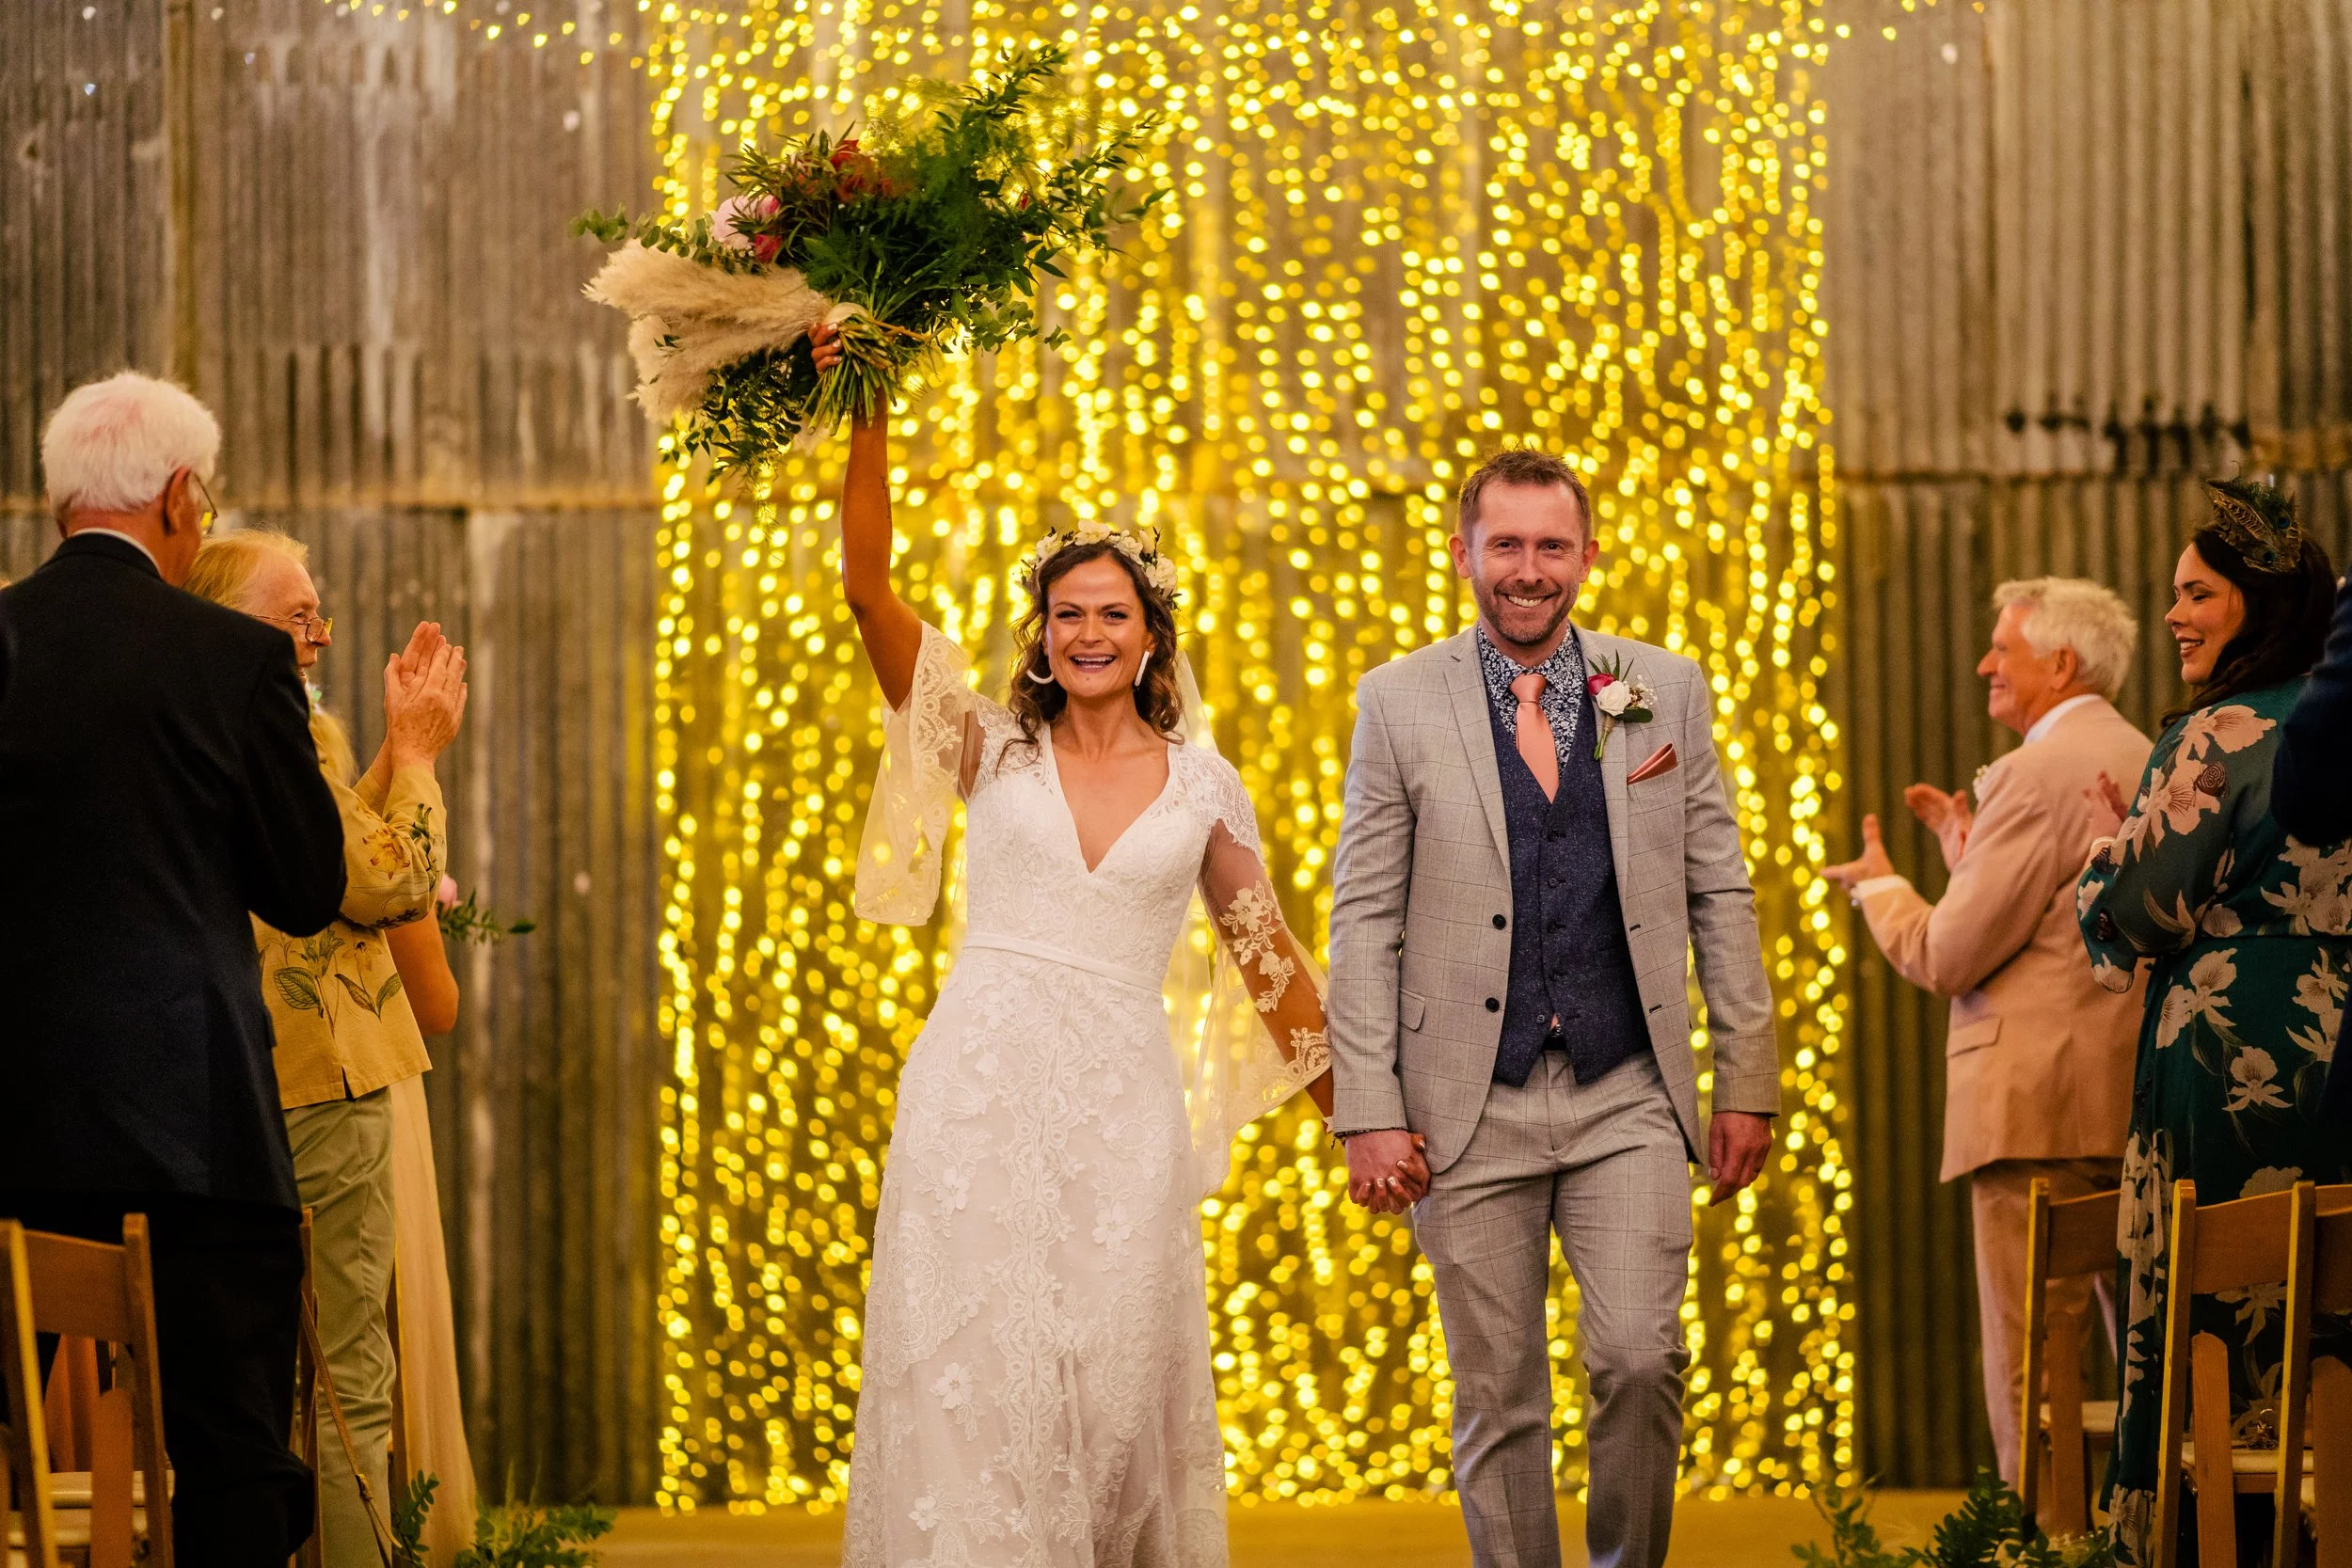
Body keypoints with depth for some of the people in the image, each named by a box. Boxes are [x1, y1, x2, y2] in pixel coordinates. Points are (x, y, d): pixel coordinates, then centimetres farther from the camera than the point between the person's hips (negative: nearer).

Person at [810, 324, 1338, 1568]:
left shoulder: (1200, 786, 10)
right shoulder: (992, 752, 7)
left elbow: (1268, 955, 16)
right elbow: (867, 586, -1)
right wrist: (868, 412, -9)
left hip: (1121, 1107, 1)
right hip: (977, 1090, -1)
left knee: (1115, 1381, 1)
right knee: (971, 1372, -5)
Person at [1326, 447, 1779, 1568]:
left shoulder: (1665, 691, 8)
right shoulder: (1398, 702, 3)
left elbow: (1719, 895, 10)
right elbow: (1364, 918, 2)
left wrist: (1748, 1078, 6)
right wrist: (1368, 1107, -4)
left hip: (1629, 1097, 1)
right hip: (1471, 1107, 0)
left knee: (1639, 1357, -12)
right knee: (1499, 1398, 3)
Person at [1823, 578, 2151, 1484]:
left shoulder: (2036, 775, -12)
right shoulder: (2146, 764, 16)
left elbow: (1947, 959, -11)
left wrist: (1879, 887, 7)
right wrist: (1967, 846, 24)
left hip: (2042, 1109, -9)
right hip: (2144, 1103, 9)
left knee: (2033, 1356, -6)